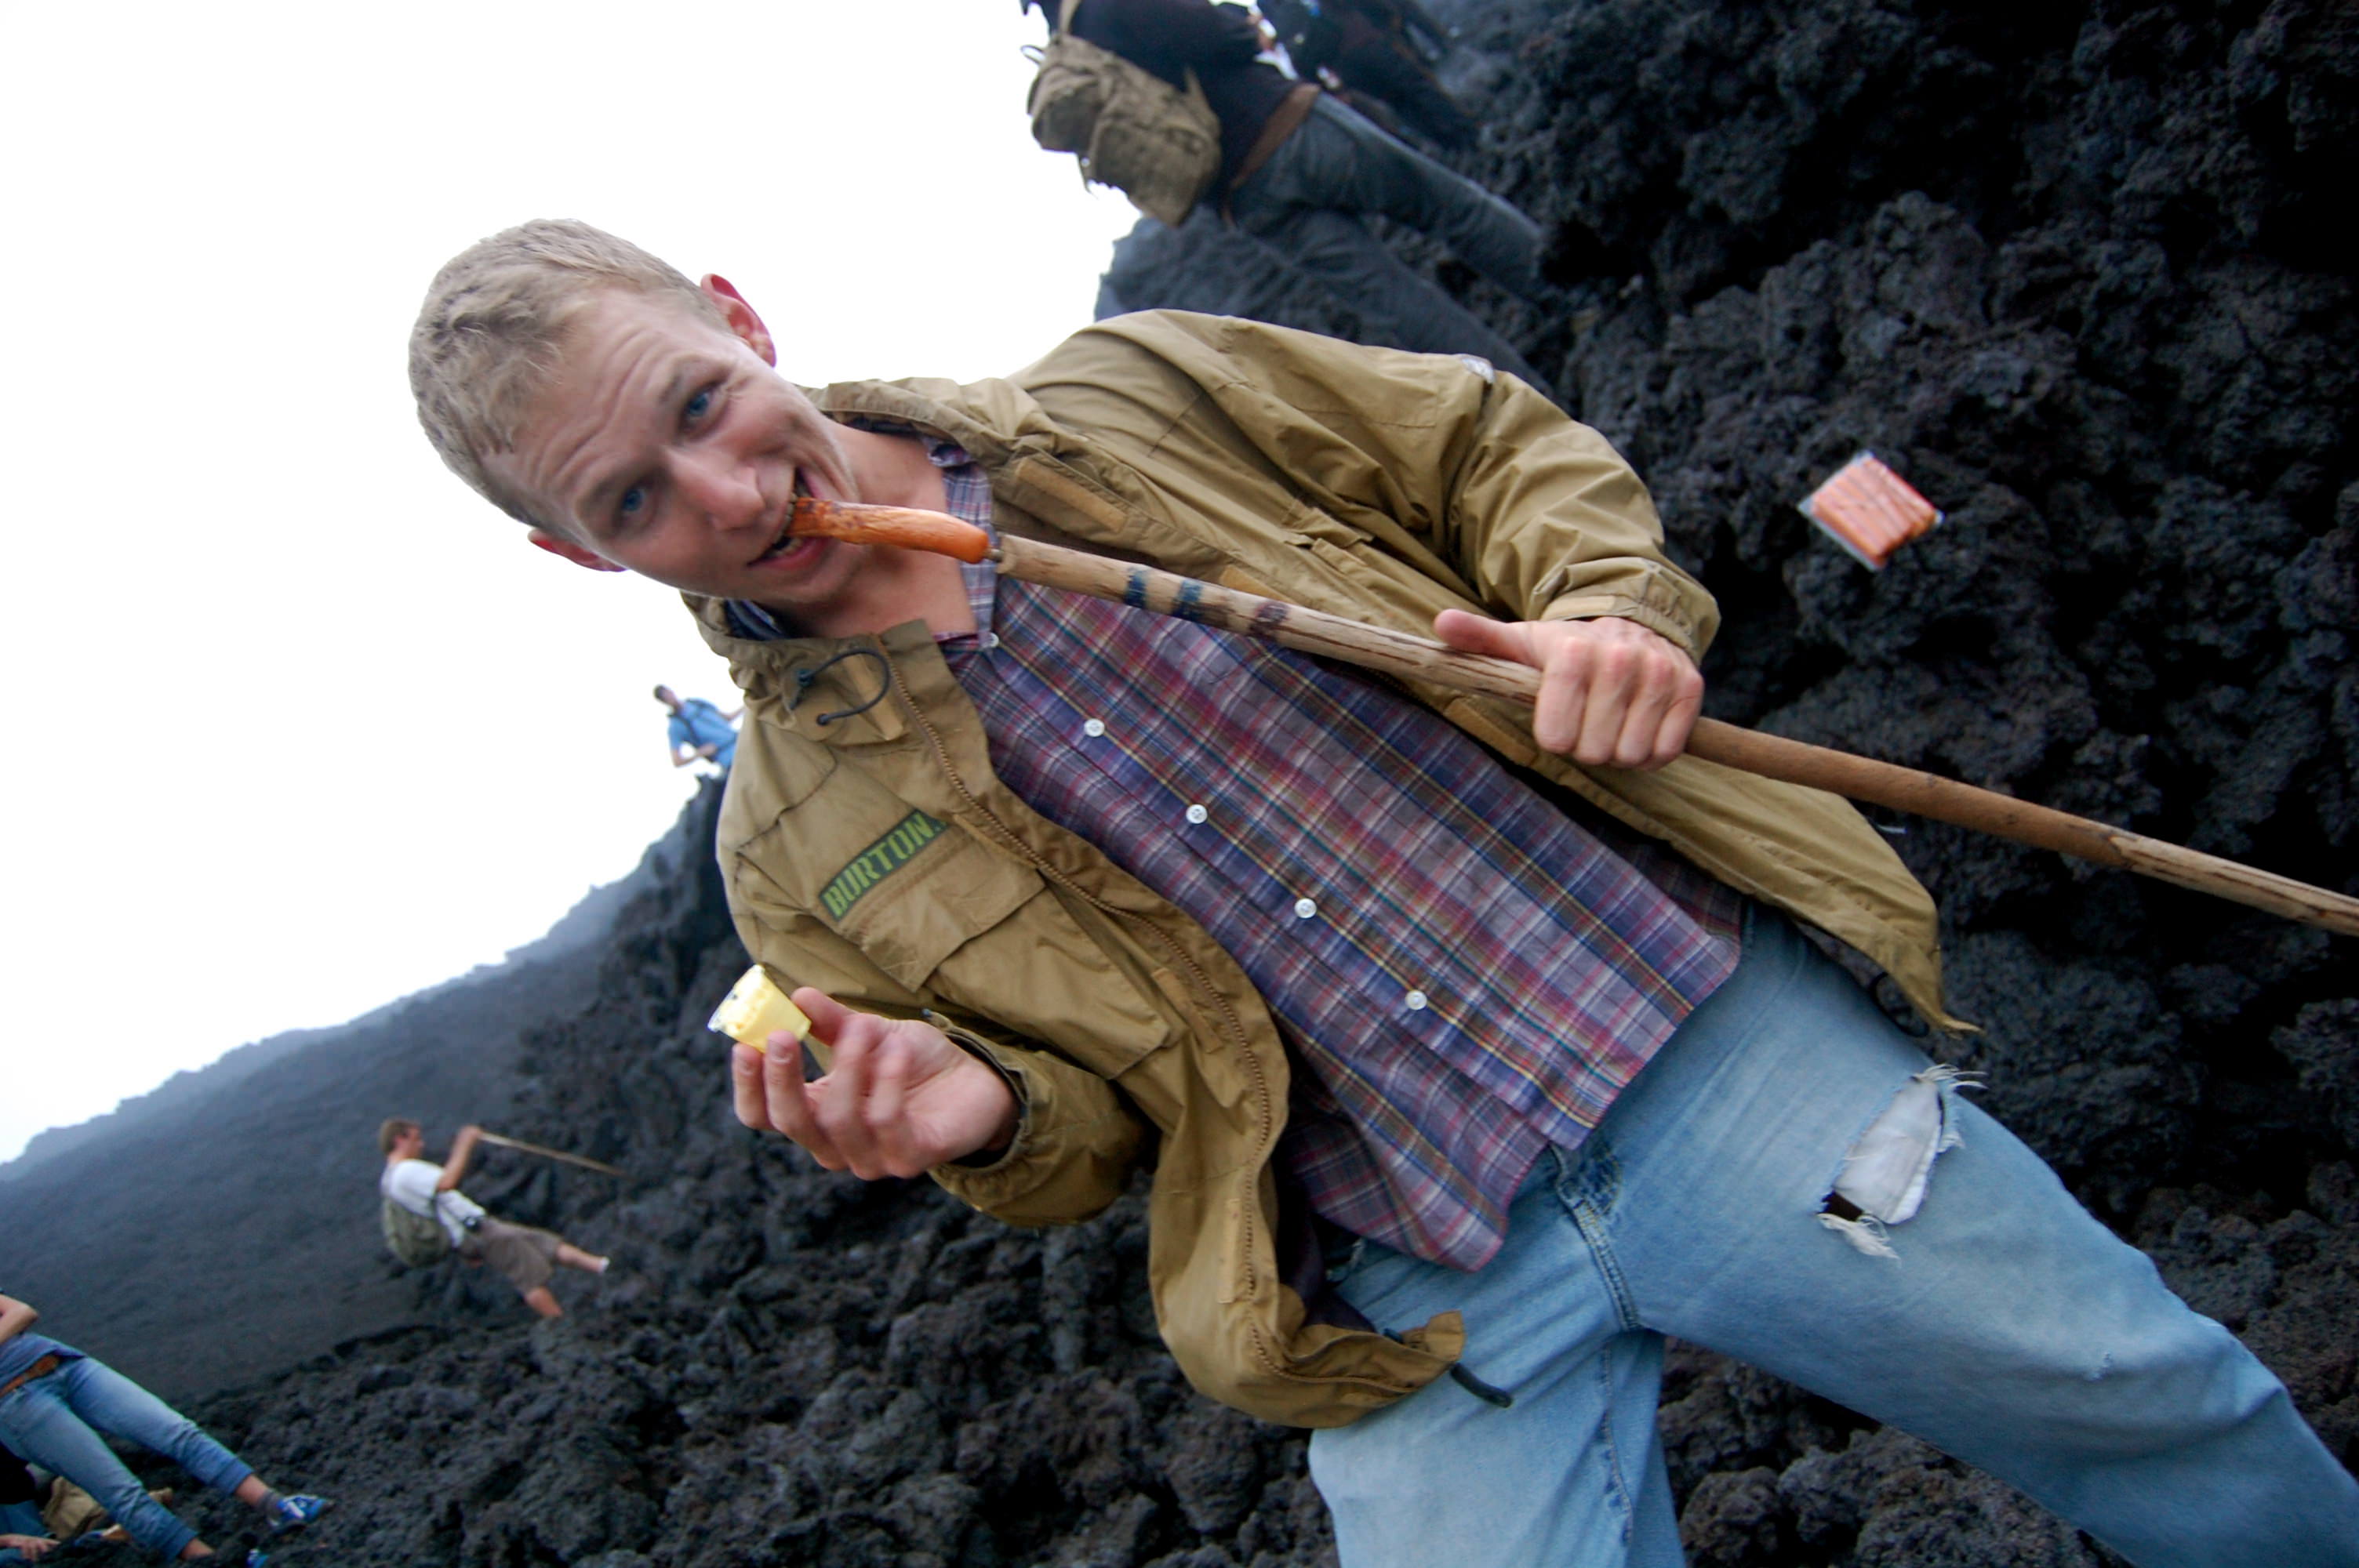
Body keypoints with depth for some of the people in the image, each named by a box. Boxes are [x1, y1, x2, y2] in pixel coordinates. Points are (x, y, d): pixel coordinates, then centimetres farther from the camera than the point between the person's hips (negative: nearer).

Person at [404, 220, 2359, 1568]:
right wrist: (980, 1113, -16)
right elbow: (1089, 1132, 7)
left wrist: (1612, 607, -12)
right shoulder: (788, 847, 1)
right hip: (1426, 1319, 0)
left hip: (1714, 1046, 1)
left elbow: (1500, 444, 8)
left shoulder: (1128, 391, 1)